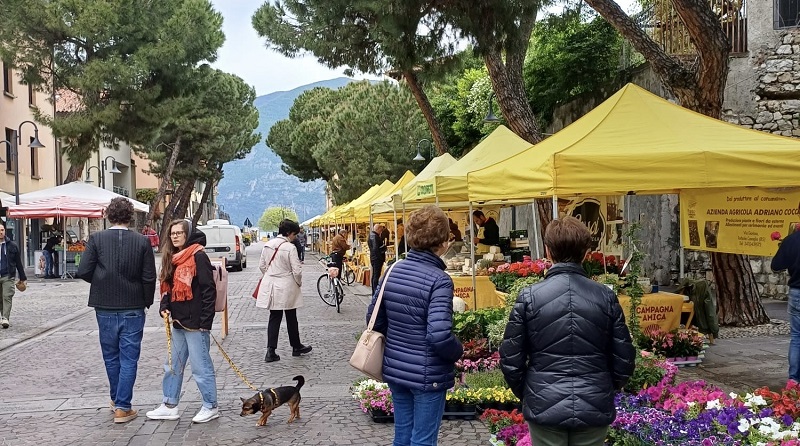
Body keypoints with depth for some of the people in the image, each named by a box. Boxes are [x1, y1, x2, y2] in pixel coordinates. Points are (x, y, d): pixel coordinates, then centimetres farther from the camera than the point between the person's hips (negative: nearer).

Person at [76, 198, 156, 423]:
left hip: (105, 308, 1)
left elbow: (83, 271, -9)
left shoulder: (96, 239, -7)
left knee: (111, 356, 18)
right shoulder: (142, 242, -7)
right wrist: (147, 301, 8)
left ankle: (117, 399, 33)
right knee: (128, 358, 5)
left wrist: (100, 282, 11)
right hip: (133, 308, -1)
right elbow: (149, 278, -8)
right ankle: (122, 407, 4)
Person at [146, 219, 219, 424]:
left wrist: (205, 321, -17)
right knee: (173, 365, 16)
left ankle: (210, 407, 13)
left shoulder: (198, 257, -12)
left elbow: (209, 290, -15)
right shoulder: (172, 259, 13)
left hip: (195, 322, -9)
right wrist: (164, 308, 2)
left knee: (201, 366, 0)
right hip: (178, 322, 9)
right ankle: (170, 405, 27)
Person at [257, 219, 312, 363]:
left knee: (274, 318, 8)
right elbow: (297, 270, -16)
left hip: (271, 286, 5)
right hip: (287, 287, -5)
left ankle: (271, 351, 1)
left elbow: (262, 266, 9)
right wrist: (299, 283, 1)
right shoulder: (290, 248, -17)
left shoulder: (268, 245, 1)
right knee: (291, 318, 11)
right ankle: (296, 347, 27)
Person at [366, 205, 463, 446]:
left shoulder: (392, 271, 1)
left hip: (394, 370, 6)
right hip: (428, 375, -6)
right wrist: (458, 351, -7)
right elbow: (439, 336, -27)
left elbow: (374, 318, 9)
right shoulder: (439, 280, -20)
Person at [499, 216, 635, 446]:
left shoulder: (529, 297, -9)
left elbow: (510, 360, -5)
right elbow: (624, 360, 1)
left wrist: (524, 394, 13)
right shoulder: (606, 297, -4)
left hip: (545, 407, -1)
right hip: (594, 408, 2)